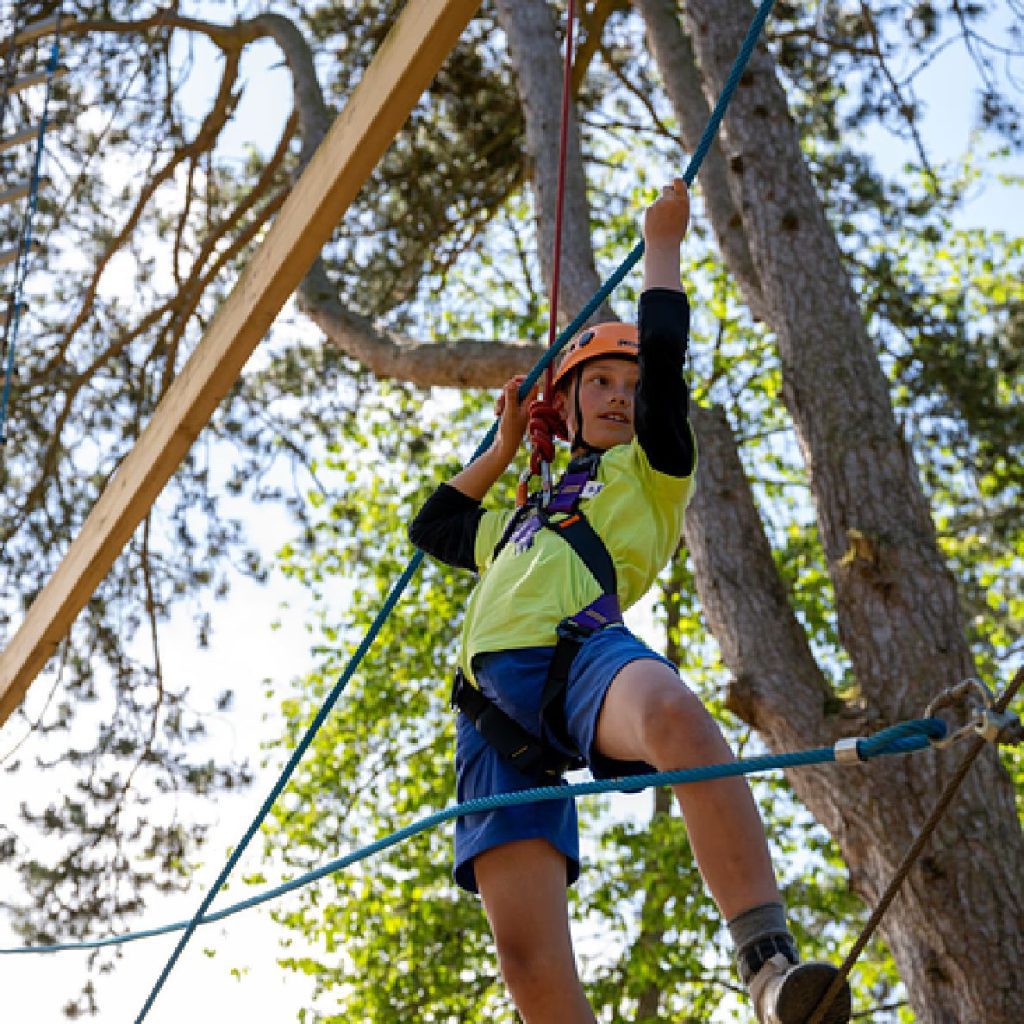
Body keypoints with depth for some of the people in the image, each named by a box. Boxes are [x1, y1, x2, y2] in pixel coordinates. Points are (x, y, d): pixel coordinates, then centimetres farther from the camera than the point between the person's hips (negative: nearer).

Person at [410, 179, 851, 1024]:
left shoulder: (649, 471, 26)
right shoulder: (518, 525, 41)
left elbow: (664, 355, 15)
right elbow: (433, 526, 53)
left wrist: (663, 242, 27)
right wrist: (505, 444, 50)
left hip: (578, 646, -5)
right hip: (493, 690, 5)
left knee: (673, 712, -46)